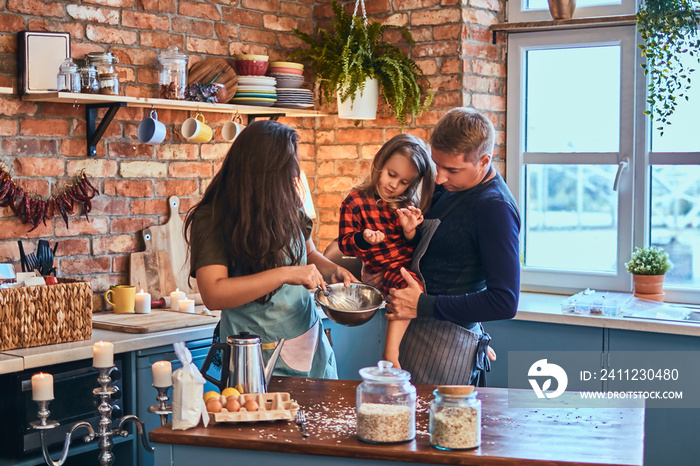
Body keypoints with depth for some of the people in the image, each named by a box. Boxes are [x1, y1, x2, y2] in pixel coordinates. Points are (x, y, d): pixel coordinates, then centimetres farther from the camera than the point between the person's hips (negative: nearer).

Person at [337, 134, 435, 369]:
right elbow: (345, 244, 1)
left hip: (413, 265, 6)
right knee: (407, 286, -35)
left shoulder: (409, 205, 15)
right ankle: (390, 352, -37)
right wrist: (364, 238, -20)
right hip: (386, 268, -6)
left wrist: (410, 232, -8)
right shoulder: (356, 201, 1)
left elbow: (416, 248, 14)